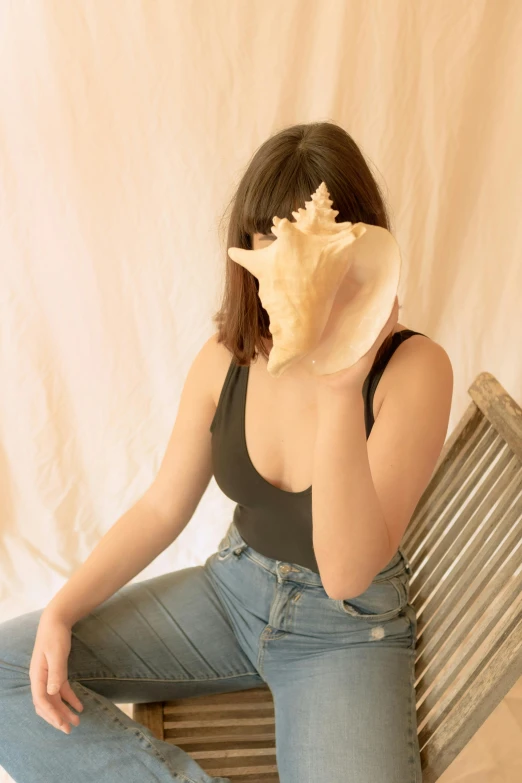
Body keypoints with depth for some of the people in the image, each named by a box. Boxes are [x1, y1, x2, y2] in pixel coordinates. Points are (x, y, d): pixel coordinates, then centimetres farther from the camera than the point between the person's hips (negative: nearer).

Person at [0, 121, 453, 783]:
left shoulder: (412, 368, -20)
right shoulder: (225, 360, -6)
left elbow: (347, 573, -26)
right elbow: (161, 509, 2)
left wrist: (343, 391, -36)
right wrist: (61, 613, -12)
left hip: (346, 631, -3)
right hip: (232, 589, 4)